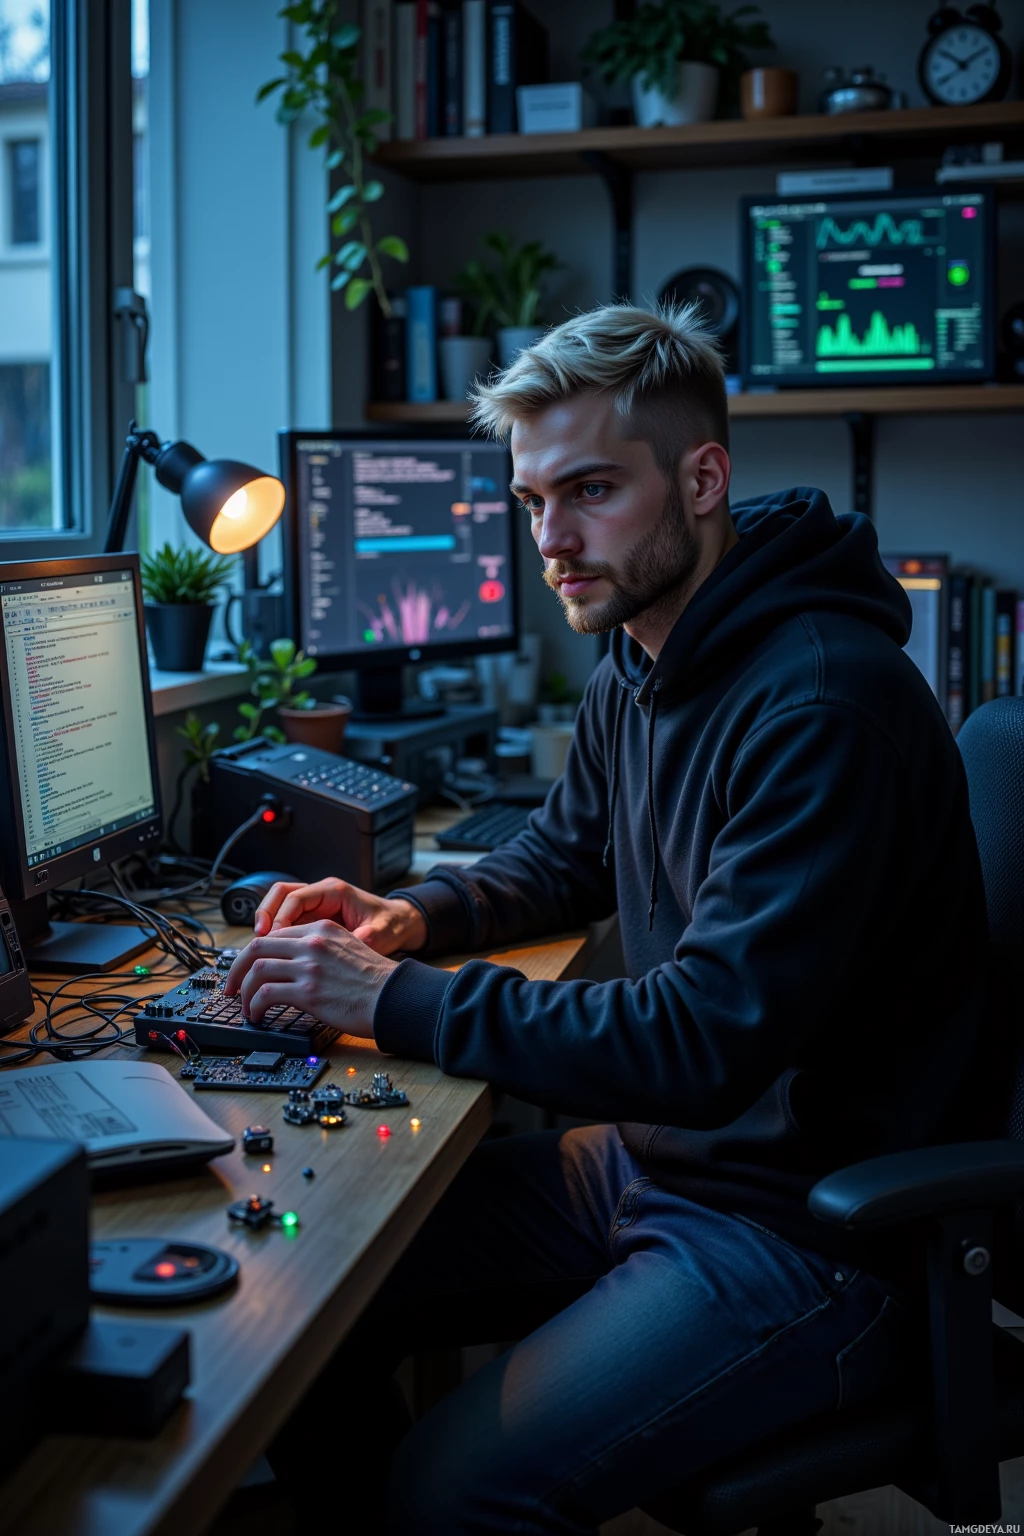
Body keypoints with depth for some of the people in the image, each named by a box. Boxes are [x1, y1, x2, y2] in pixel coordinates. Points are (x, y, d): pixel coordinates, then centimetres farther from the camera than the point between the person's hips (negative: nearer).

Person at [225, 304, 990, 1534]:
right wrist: (414, 917, 2)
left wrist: (397, 1002, -23)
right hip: (640, 1155, 8)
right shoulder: (635, 670, 5)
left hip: (804, 1228, -8)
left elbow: (707, 1045, -27)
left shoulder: (828, 698, -24)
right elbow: (566, 857, 23)